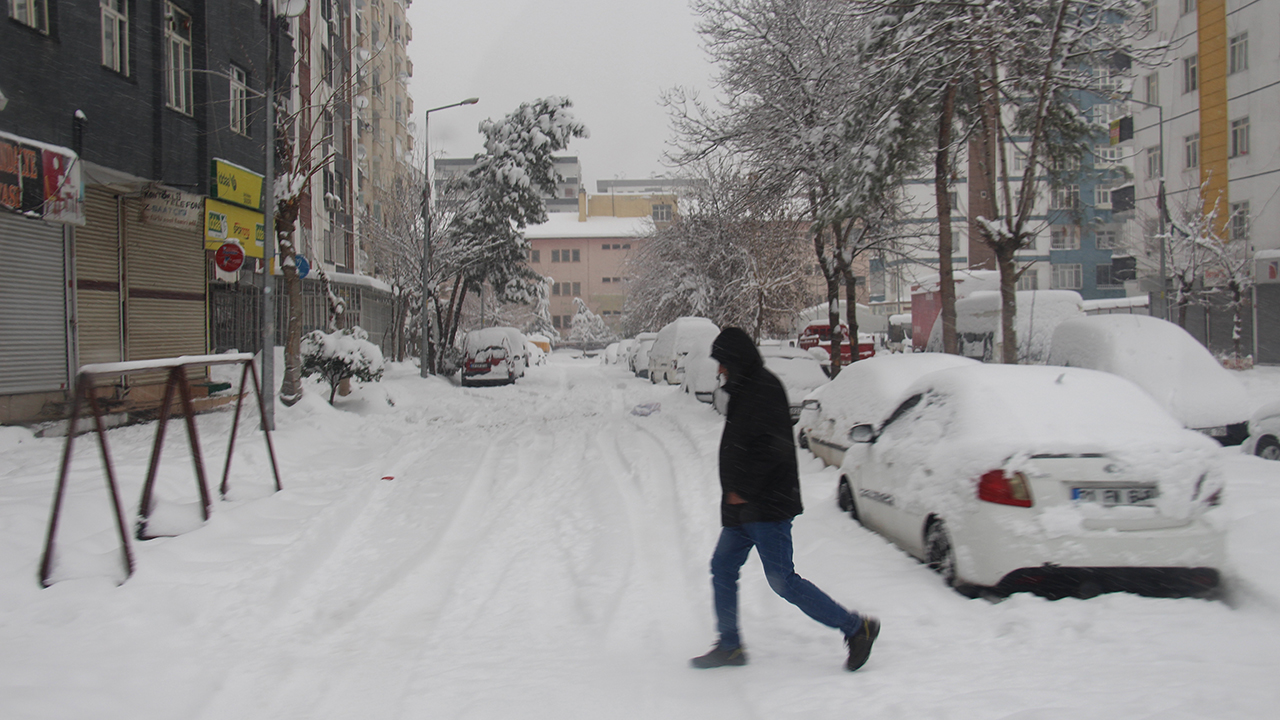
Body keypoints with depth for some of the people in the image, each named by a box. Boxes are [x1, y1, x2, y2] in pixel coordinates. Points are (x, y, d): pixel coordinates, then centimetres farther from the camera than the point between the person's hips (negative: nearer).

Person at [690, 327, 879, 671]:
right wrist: (736, 491, 15)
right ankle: (729, 646, 21)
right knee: (722, 569, 12)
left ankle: (856, 628, -1)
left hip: (767, 506, -10)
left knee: (782, 580, -9)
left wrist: (744, 489, -20)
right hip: (745, 506, 10)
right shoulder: (745, 390, 16)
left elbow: (772, 448, -25)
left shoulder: (764, 389, -16)